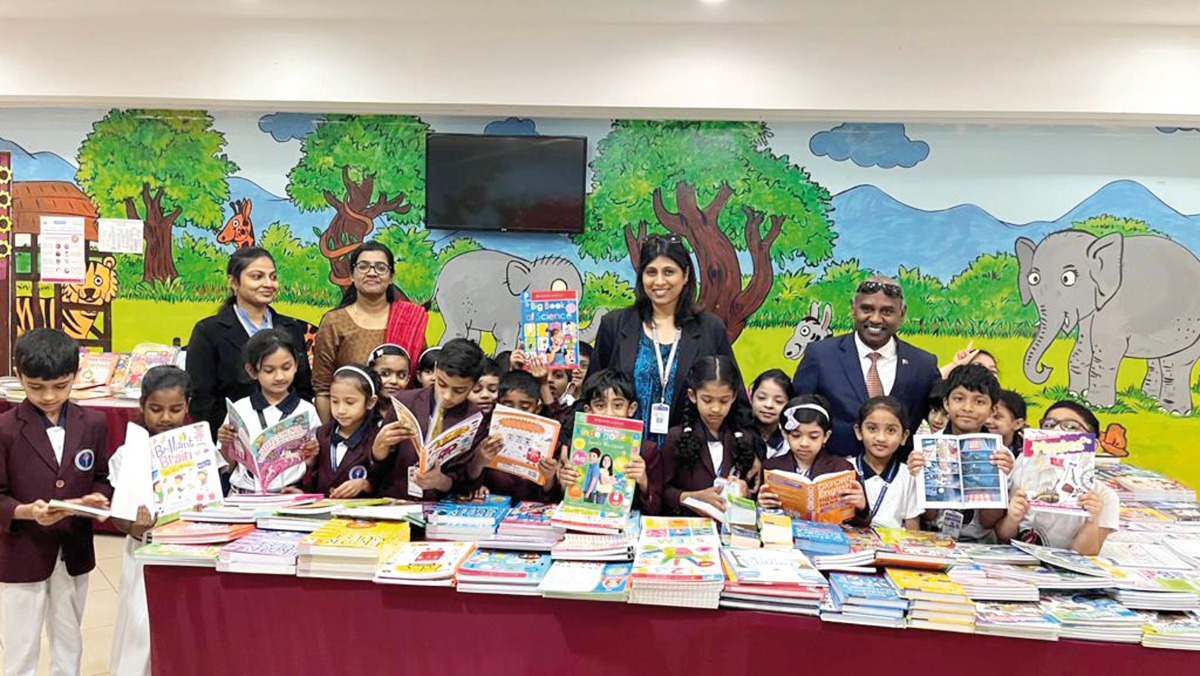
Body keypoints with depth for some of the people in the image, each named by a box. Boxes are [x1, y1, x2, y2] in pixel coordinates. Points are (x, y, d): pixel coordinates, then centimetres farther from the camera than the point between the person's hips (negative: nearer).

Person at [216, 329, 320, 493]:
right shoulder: (239, 409, 7)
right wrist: (226, 445, -4)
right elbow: (230, 462, 14)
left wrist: (311, 455, -9)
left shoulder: (306, 411, 4)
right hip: (244, 494, 1)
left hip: (289, 493, 0)